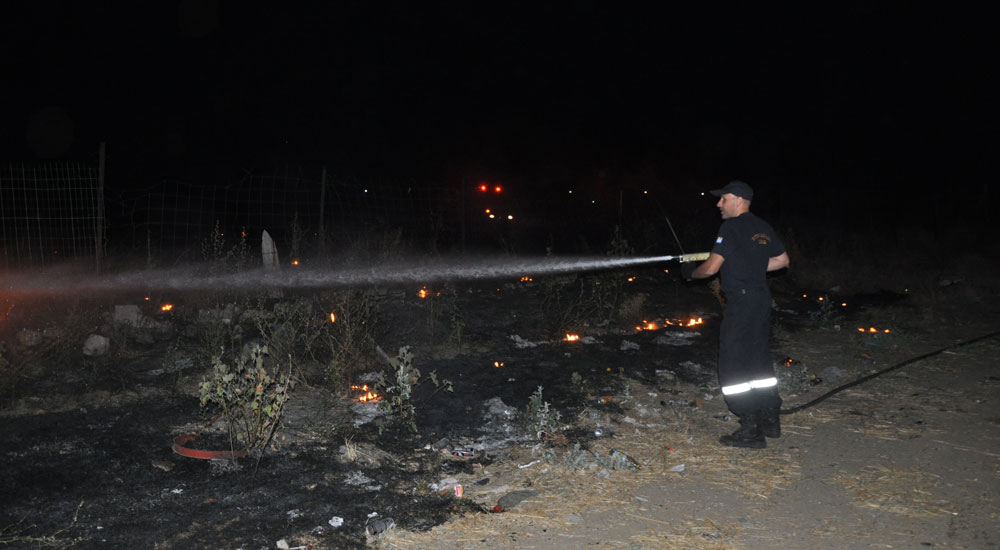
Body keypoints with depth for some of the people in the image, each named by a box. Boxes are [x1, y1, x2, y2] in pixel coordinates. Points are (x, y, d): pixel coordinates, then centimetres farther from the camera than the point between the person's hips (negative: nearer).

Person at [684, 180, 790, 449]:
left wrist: (690, 273, 3)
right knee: (759, 361, 18)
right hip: (762, 298, 9)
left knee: (733, 366, -3)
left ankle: (751, 431, -2)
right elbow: (782, 259, 21)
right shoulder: (763, 228, 13)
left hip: (741, 302, -9)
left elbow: (711, 268, -16)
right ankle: (770, 421, 25)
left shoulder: (731, 227, -13)